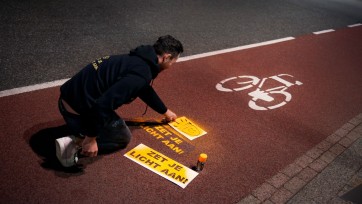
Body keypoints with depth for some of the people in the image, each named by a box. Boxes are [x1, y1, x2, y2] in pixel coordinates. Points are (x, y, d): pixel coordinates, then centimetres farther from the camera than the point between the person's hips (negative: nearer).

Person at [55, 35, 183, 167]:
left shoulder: (139, 60, 11)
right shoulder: (141, 74, -23)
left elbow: (146, 90, 30)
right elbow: (104, 103, -32)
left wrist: (165, 111, 43)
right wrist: (91, 138, -21)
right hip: (79, 109, -9)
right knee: (123, 137, 14)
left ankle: (80, 138, 11)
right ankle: (76, 143, -4)